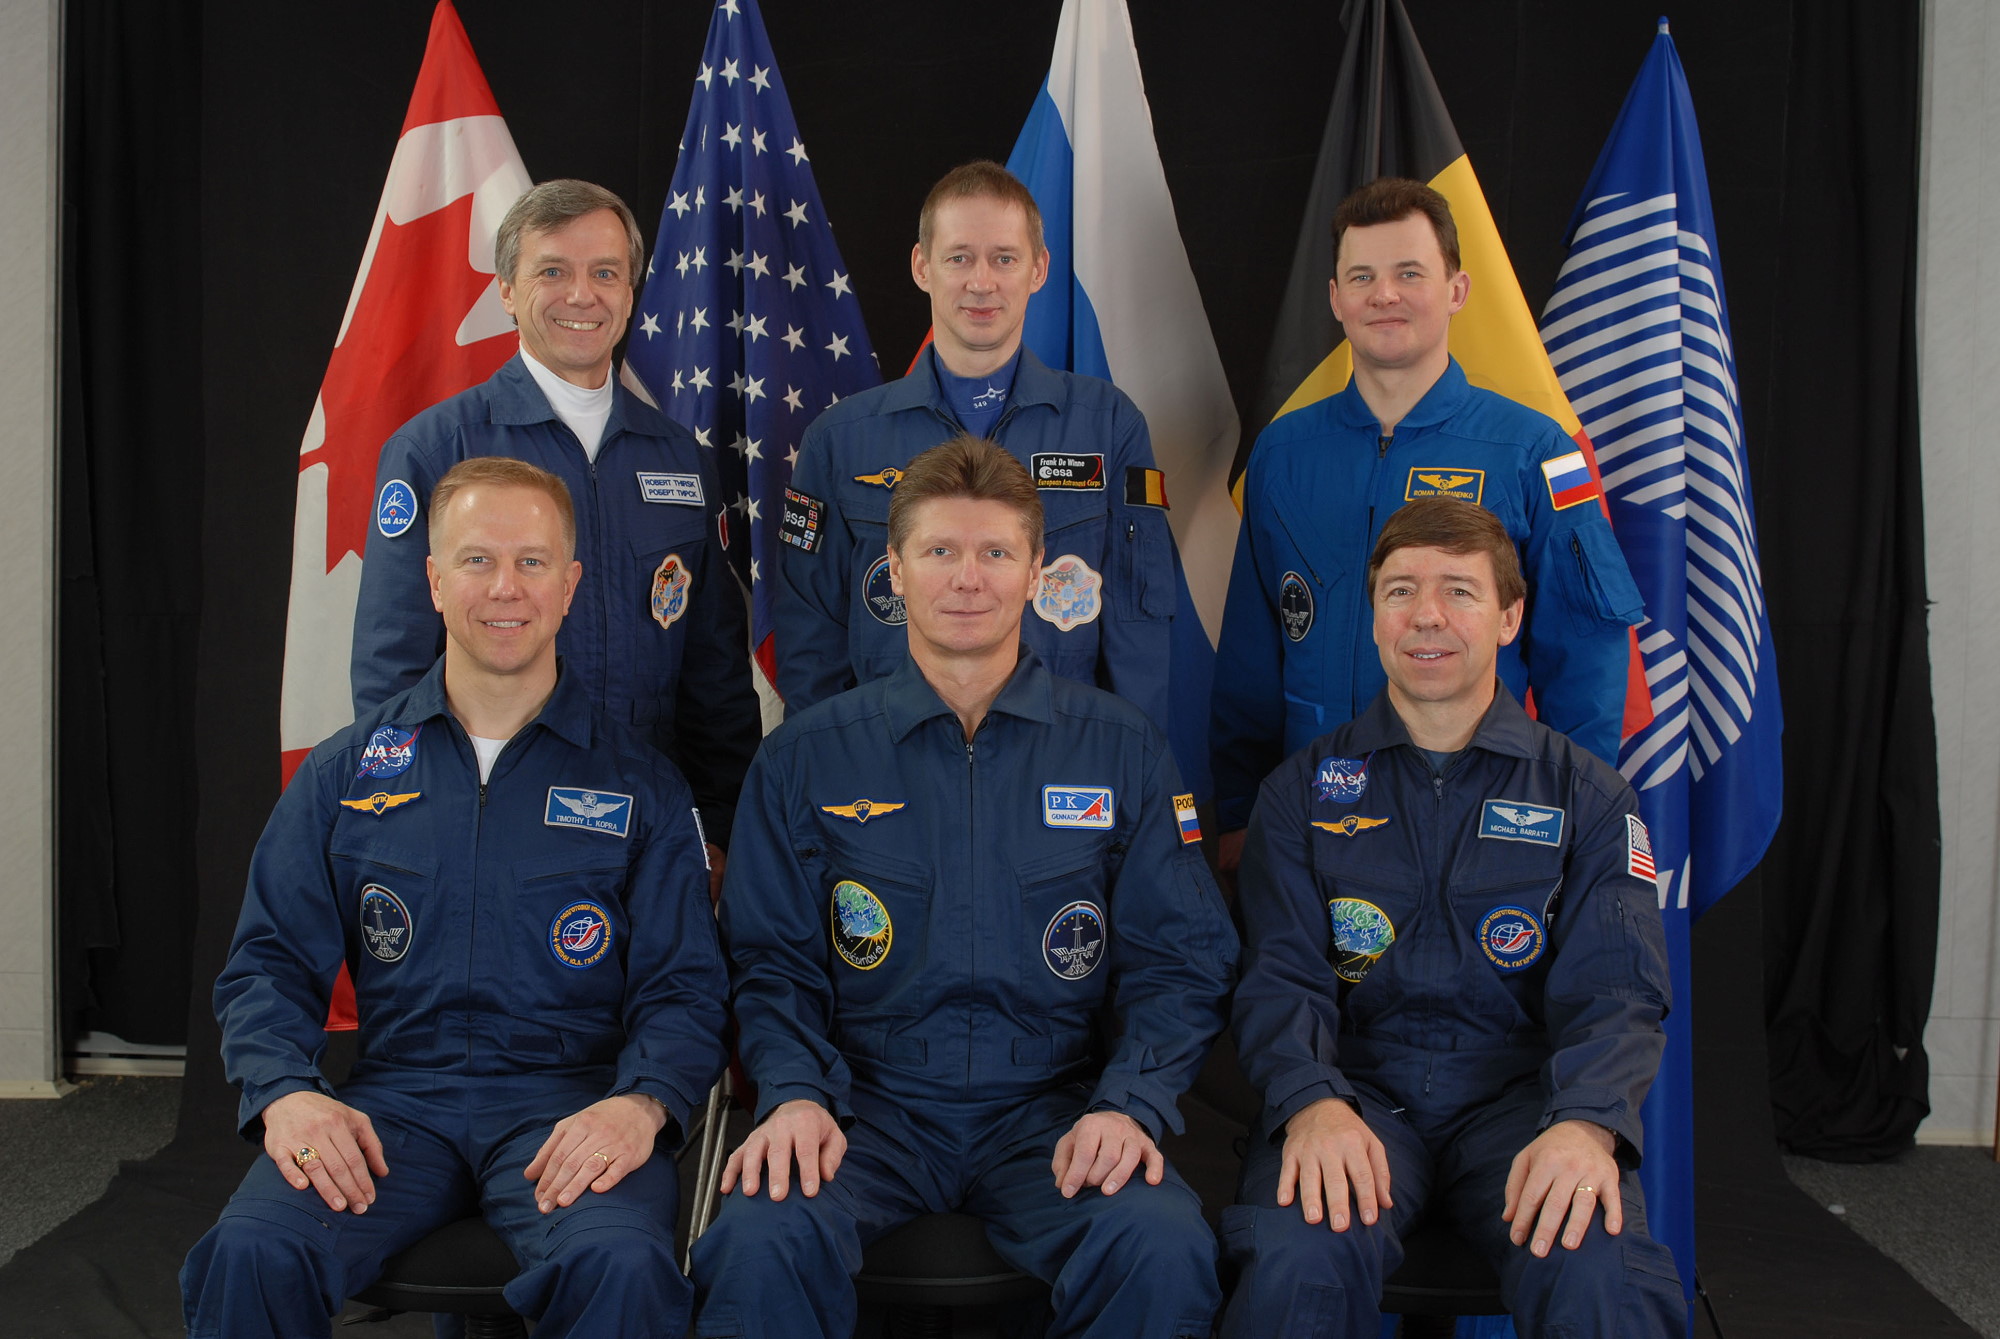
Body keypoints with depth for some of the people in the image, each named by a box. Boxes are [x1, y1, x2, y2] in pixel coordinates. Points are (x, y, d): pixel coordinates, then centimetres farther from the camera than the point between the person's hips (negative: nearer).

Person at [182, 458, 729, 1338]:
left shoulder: (640, 786, 8)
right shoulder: (344, 773, 13)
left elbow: (684, 987, 4)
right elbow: (270, 962, 11)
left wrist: (640, 1103, -17)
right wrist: (285, 1092, -9)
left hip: (568, 1098, -1)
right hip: (394, 1094, 2)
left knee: (620, 1266, -34)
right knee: (251, 1255, -28)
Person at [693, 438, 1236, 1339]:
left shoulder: (1123, 750, 7)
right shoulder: (805, 758, 8)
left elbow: (1180, 964, 5)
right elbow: (771, 960, 7)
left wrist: (1129, 1103, -12)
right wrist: (795, 1094, -12)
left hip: (1052, 1108, 1)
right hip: (869, 1103, 0)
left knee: (1163, 1248, -30)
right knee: (762, 1244, -32)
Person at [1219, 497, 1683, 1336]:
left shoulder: (1587, 794, 9)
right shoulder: (1304, 791, 10)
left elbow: (1616, 991, -1)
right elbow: (1280, 977, 2)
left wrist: (1587, 1122, -23)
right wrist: (1311, 1102, -21)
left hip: (1521, 1093, 0)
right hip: (1357, 1087, 0)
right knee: (1300, 1259, -33)